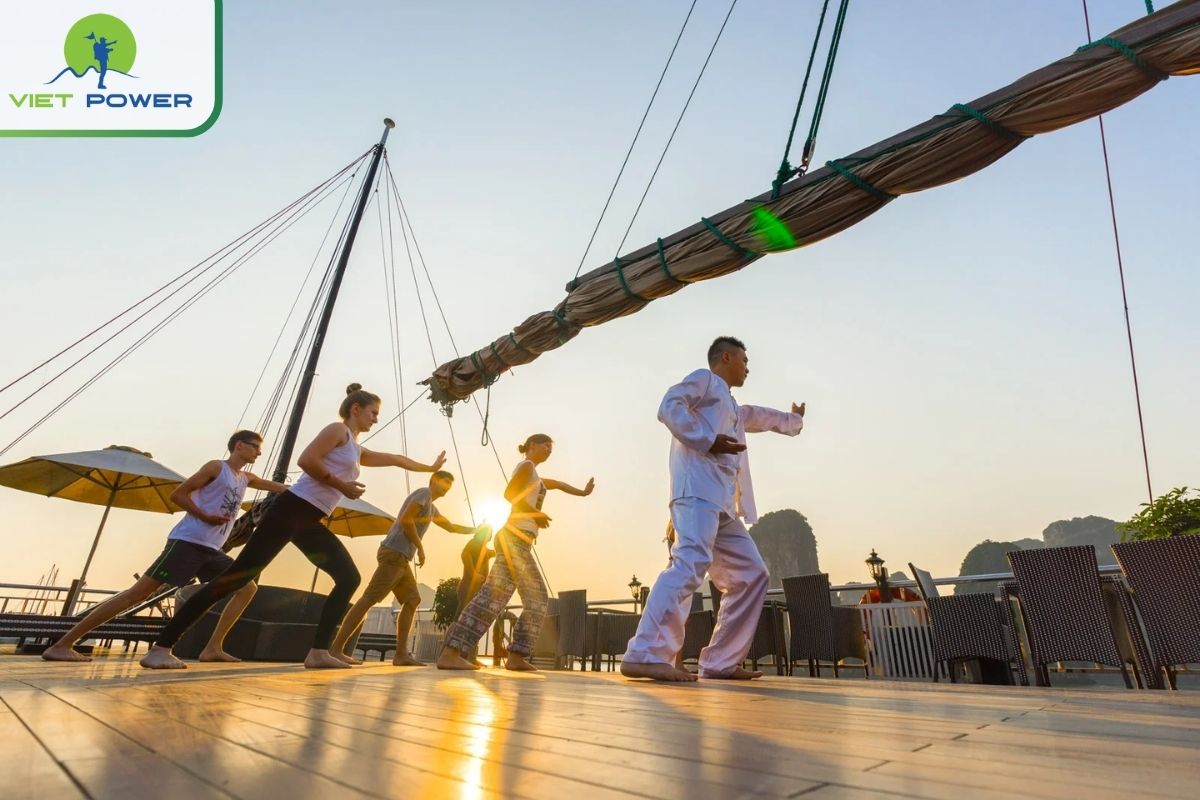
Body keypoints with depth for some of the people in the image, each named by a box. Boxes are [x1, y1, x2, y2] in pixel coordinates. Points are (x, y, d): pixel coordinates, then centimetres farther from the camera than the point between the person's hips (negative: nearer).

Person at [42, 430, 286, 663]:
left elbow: (279, 487, 31)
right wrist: (206, 517, -15)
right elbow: (177, 494, -6)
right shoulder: (216, 467, -1)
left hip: (211, 549, 8)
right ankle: (62, 644, -3)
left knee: (248, 588, 2)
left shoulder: (246, 478, 19)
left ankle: (213, 648, -1)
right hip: (187, 542, -8)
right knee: (138, 593, -11)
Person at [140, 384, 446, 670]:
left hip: (311, 523, 9)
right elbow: (306, 460, -16)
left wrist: (430, 467, 43)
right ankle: (161, 647, -3)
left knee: (349, 578, 0)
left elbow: (393, 459, 36)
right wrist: (341, 485, -10)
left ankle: (318, 653, -1)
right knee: (240, 575, -11)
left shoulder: (358, 451, 24)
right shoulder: (338, 430, -2)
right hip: (291, 510, -9)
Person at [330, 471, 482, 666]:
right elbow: (405, 520, -14)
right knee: (369, 599, -14)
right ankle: (336, 649, -15)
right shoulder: (424, 492, -1)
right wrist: (420, 547, -7)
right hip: (394, 553, -10)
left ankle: (401, 654, 2)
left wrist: (476, 530, 35)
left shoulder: (432, 508, 28)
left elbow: (451, 527, 38)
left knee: (412, 600, 5)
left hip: (401, 558, 10)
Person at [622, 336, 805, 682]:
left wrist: (793, 420, 72)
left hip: (723, 503, 10)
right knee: (691, 565, -26)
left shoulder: (732, 407, 36)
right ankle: (645, 655, -30)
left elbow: (761, 417, 56)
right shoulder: (704, 379, 9)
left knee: (751, 574, 6)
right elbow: (669, 407, -9)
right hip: (699, 490, -10)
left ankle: (720, 661, 7)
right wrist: (708, 441, -14)